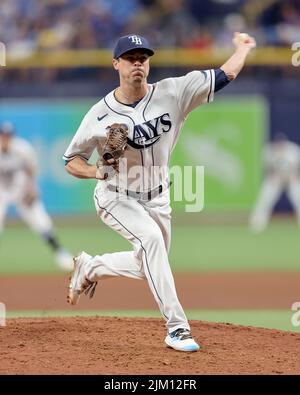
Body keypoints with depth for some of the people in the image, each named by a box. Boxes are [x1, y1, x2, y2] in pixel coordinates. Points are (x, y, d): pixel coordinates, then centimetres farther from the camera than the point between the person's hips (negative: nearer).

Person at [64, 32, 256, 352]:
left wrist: (243, 47, 3)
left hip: (157, 199, 4)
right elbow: (71, 161, -6)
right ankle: (176, 328, -28)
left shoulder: (172, 93, -15)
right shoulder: (100, 114, -17)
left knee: (149, 265, 13)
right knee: (151, 238, -30)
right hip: (116, 198, -4)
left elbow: (225, 75, -12)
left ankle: (90, 268, 41)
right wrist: (98, 171, -26)